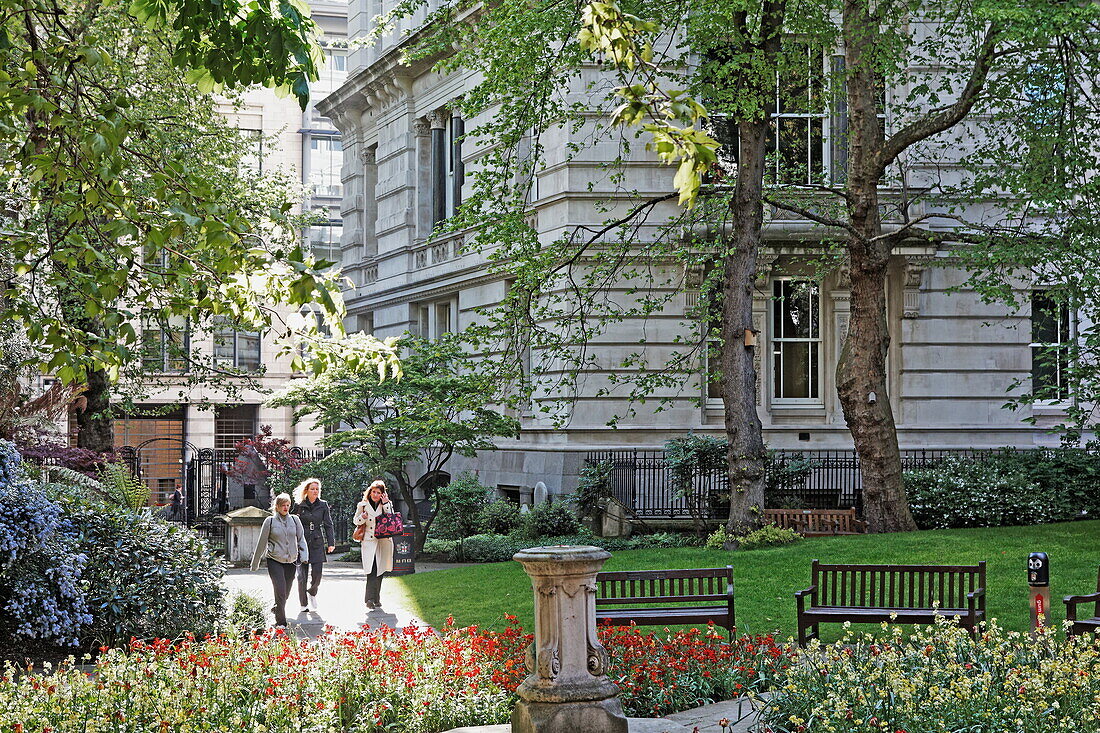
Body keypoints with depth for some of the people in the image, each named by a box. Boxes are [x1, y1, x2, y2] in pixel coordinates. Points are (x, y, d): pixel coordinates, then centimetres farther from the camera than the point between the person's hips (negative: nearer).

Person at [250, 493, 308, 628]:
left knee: (286, 592, 11)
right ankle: (280, 622, -8)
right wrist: (255, 563, 10)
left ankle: (276, 608, 41)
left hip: (291, 561, 3)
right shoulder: (270, 521, 0)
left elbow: (301, 539, 11)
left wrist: (304, 555, -5)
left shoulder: (295, 520, 7)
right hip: (274, 561, -3)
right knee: (280, 591, -14)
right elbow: (262, 543, 5)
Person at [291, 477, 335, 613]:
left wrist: (331, 542, 2)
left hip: (317, 543, 1)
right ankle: (304, 604, 10)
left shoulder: (323, 505, 7)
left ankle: (312, 592, 23)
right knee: (302, 575, -1)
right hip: (301, 543, -1)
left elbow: (328, 525, 8)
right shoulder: (299, 505, 3)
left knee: (317, 573, -8)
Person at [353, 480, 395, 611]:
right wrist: (363, 517, -8)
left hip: (383, 542, 2)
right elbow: (356, 521, 13)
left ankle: (376, 599, 16)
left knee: (379, 571, 6)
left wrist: (385, 504, -9)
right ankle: (369, 599, -21)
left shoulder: (386, 505, 9)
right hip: (369, 542, -2)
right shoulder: (363, 505, 7)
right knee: (372, 571, -17)